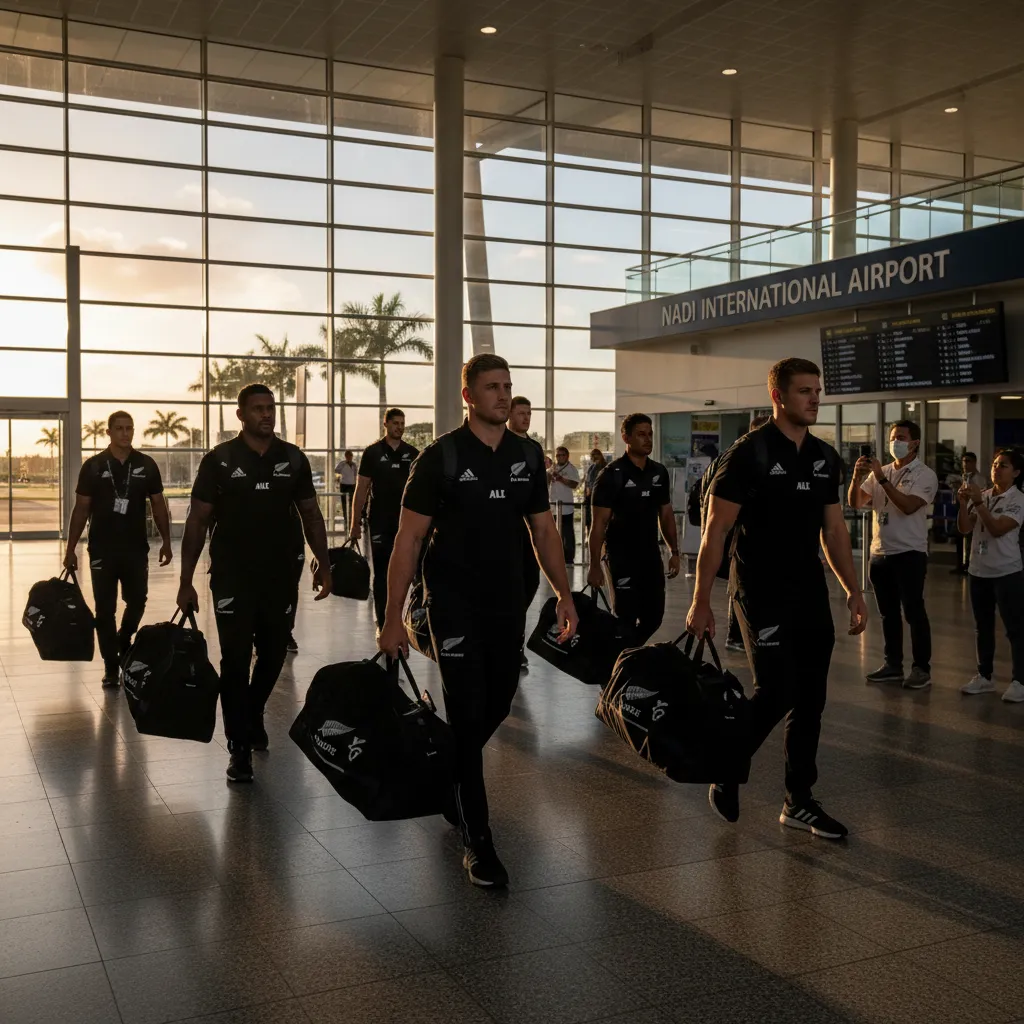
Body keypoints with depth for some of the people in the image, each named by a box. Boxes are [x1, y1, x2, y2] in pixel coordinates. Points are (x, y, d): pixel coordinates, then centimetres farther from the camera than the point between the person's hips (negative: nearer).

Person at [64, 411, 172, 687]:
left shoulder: (146, 465, 1)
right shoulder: (93, 466, -2)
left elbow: (158, 504, 8)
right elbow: (81, 509, 0)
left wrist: (166, 540, 2)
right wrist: (70, 549, -3)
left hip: (136, 548, 1)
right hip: (102, 549, -1)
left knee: (137, 602, 10)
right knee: (105, 610, 3)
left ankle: (123, 643, 39)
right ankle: (111, 666, 12)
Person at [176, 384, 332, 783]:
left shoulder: (293, 459, 3)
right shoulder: (219, 460, -4)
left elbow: (311, 513, 10)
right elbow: (197, 521, -3)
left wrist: (323, 562, 0)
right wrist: (186, 580, -7)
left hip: (280, 577, 3)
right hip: (232, 579, -3)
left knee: (273, 654, 14)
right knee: (236, 660, -3)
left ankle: (253, 716, 40)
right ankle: (239, 747, 6)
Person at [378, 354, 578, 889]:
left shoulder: (526, 456, 6)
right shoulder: (440, 456, -9)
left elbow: (543, 530, 13)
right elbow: (409, 538, -9)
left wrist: (564, 594, 3)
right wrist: (393, 618, -13)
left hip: (508, 603, 5)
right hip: (455, 605, -5)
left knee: (496, 707, 14)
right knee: (469, 715, -5)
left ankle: (445, 778, 43)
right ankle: (477, 842, 4)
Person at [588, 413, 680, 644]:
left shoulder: (659, 472, 6)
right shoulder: (613, 474, -11)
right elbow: (599, 523, -12)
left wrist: (674, 551, 9)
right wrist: (595, 565, -16)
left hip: (650, 554, 6)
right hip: (621, 556, -6)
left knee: (654, 615, 9)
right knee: (626, 616, -3)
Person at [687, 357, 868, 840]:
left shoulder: (825, 457, 9)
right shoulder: (749, 452, -11)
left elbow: (834, 529, 16)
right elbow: (715, 530, -11)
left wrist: (853, 590, 11)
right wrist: (701, 601, -13)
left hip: (811, 595, 7)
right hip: (762, 596, -6)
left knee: (809, 701, 8)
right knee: (775, 693, -11)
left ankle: (799, 802, 20)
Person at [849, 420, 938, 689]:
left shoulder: (925, 475, -5)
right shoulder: (879, 472, 11)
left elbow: (908, 506, -20)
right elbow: (855, 503, 4)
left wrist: (882, 478, -22)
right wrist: (857, 477, -13)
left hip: (909, 553, -6)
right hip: (880, 552, 6)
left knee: (914, 611, -2)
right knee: (888, 613, 12)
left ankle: (921, 668, 6)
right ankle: (893, 664, 20)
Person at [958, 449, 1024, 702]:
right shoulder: (981, 496, 7)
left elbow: (997, 529, -20)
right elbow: (965, 529, 1)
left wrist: (978, 502, -23)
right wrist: (963, 503, -13)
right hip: (979, 571, 6)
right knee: (983, 627, 13)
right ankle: (984, 677, 22)